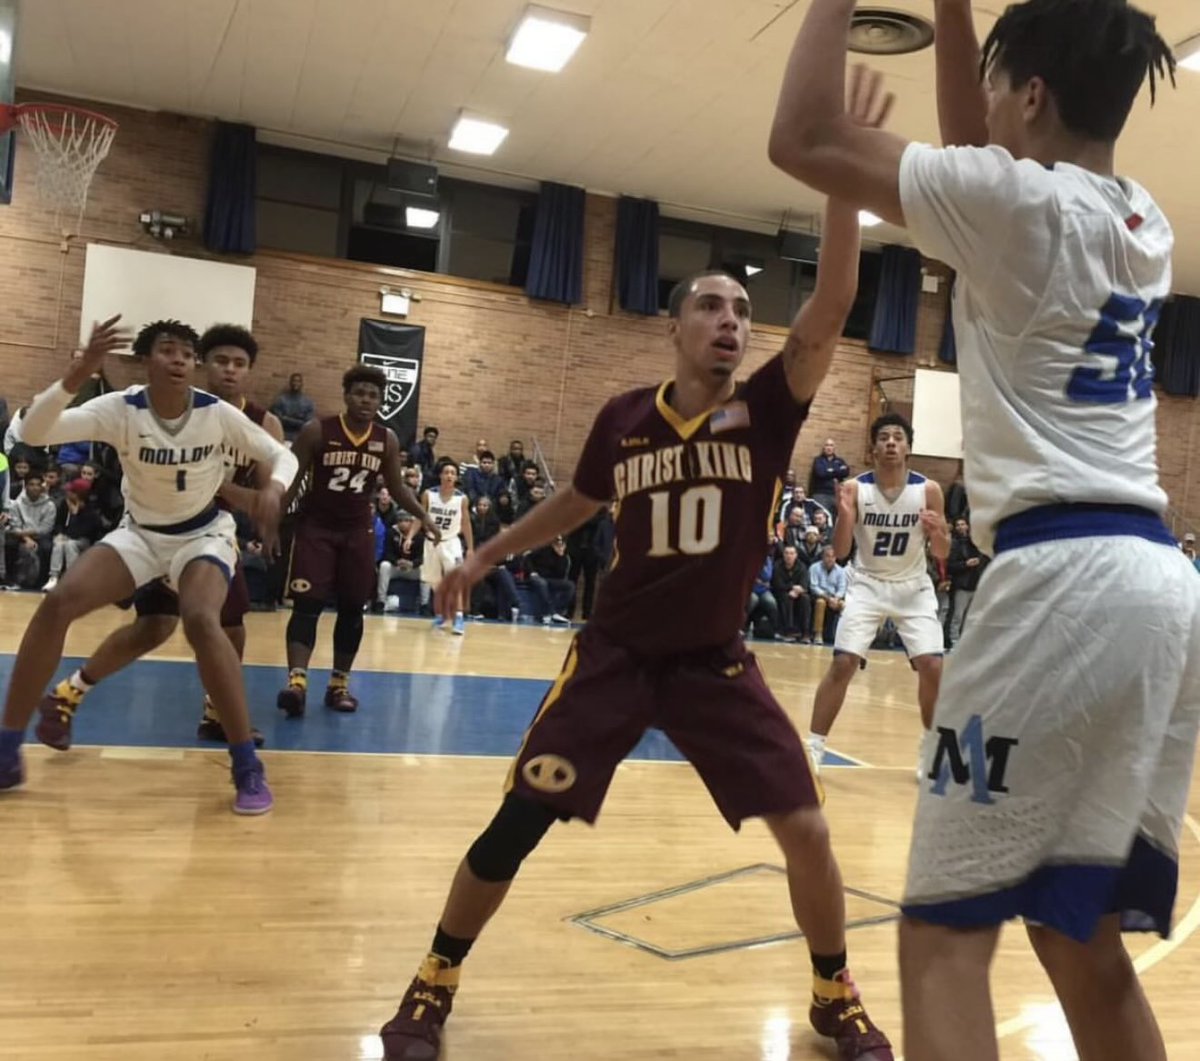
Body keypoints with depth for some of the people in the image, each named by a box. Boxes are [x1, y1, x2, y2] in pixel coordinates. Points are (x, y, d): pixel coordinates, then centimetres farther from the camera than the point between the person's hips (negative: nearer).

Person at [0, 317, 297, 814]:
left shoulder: (218, 413, -16)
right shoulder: (119, 410, -16)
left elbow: (284, 455, -7)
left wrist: (273, 487, -30)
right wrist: (77, 373, -43)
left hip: (203, 533, -2)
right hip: (139, 532, 2)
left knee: (201, 621, -31)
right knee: (57, 602, -19)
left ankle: (248, 768, -22)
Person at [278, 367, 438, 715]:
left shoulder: (387, 440, 0)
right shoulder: (317, 431, -10)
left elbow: (397, 486, 11)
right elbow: (291, 479, -6)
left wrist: (423, 515, -1)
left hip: (359, 530, 4)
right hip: (315, 526, -3)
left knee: (352, 608, 7)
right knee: (307, 604, -12)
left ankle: (339, 683, 18)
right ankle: (297, 680, -16)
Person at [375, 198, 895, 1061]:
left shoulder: (766, 411, -7)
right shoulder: (625, 419, -3)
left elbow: (832, 307, -21)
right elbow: (577, 502, 16)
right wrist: (488, 554, 20)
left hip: (717, 661, 0)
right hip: (616, 652, 0)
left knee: (806, 832, -4)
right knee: (517, 823, -3)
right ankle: (434, 985, 21)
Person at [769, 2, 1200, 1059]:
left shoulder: (1019, 202, -5)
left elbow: (804, 138, -1)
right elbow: (979, 160, 33)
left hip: (1066, 576, -9)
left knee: (946, 934, -2)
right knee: (1083, 938, 16)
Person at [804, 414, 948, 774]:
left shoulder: (928, 490, -10)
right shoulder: (855, 488, -12)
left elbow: (942, 553, -3)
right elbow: (840, 552, -12)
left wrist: (938, 533, -26)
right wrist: (843, 514, -31)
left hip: (913, 587, 1)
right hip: (867, 584, -1)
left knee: (932, 667, -9)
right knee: (843, 664, -12)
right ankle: (813, 746, -1)